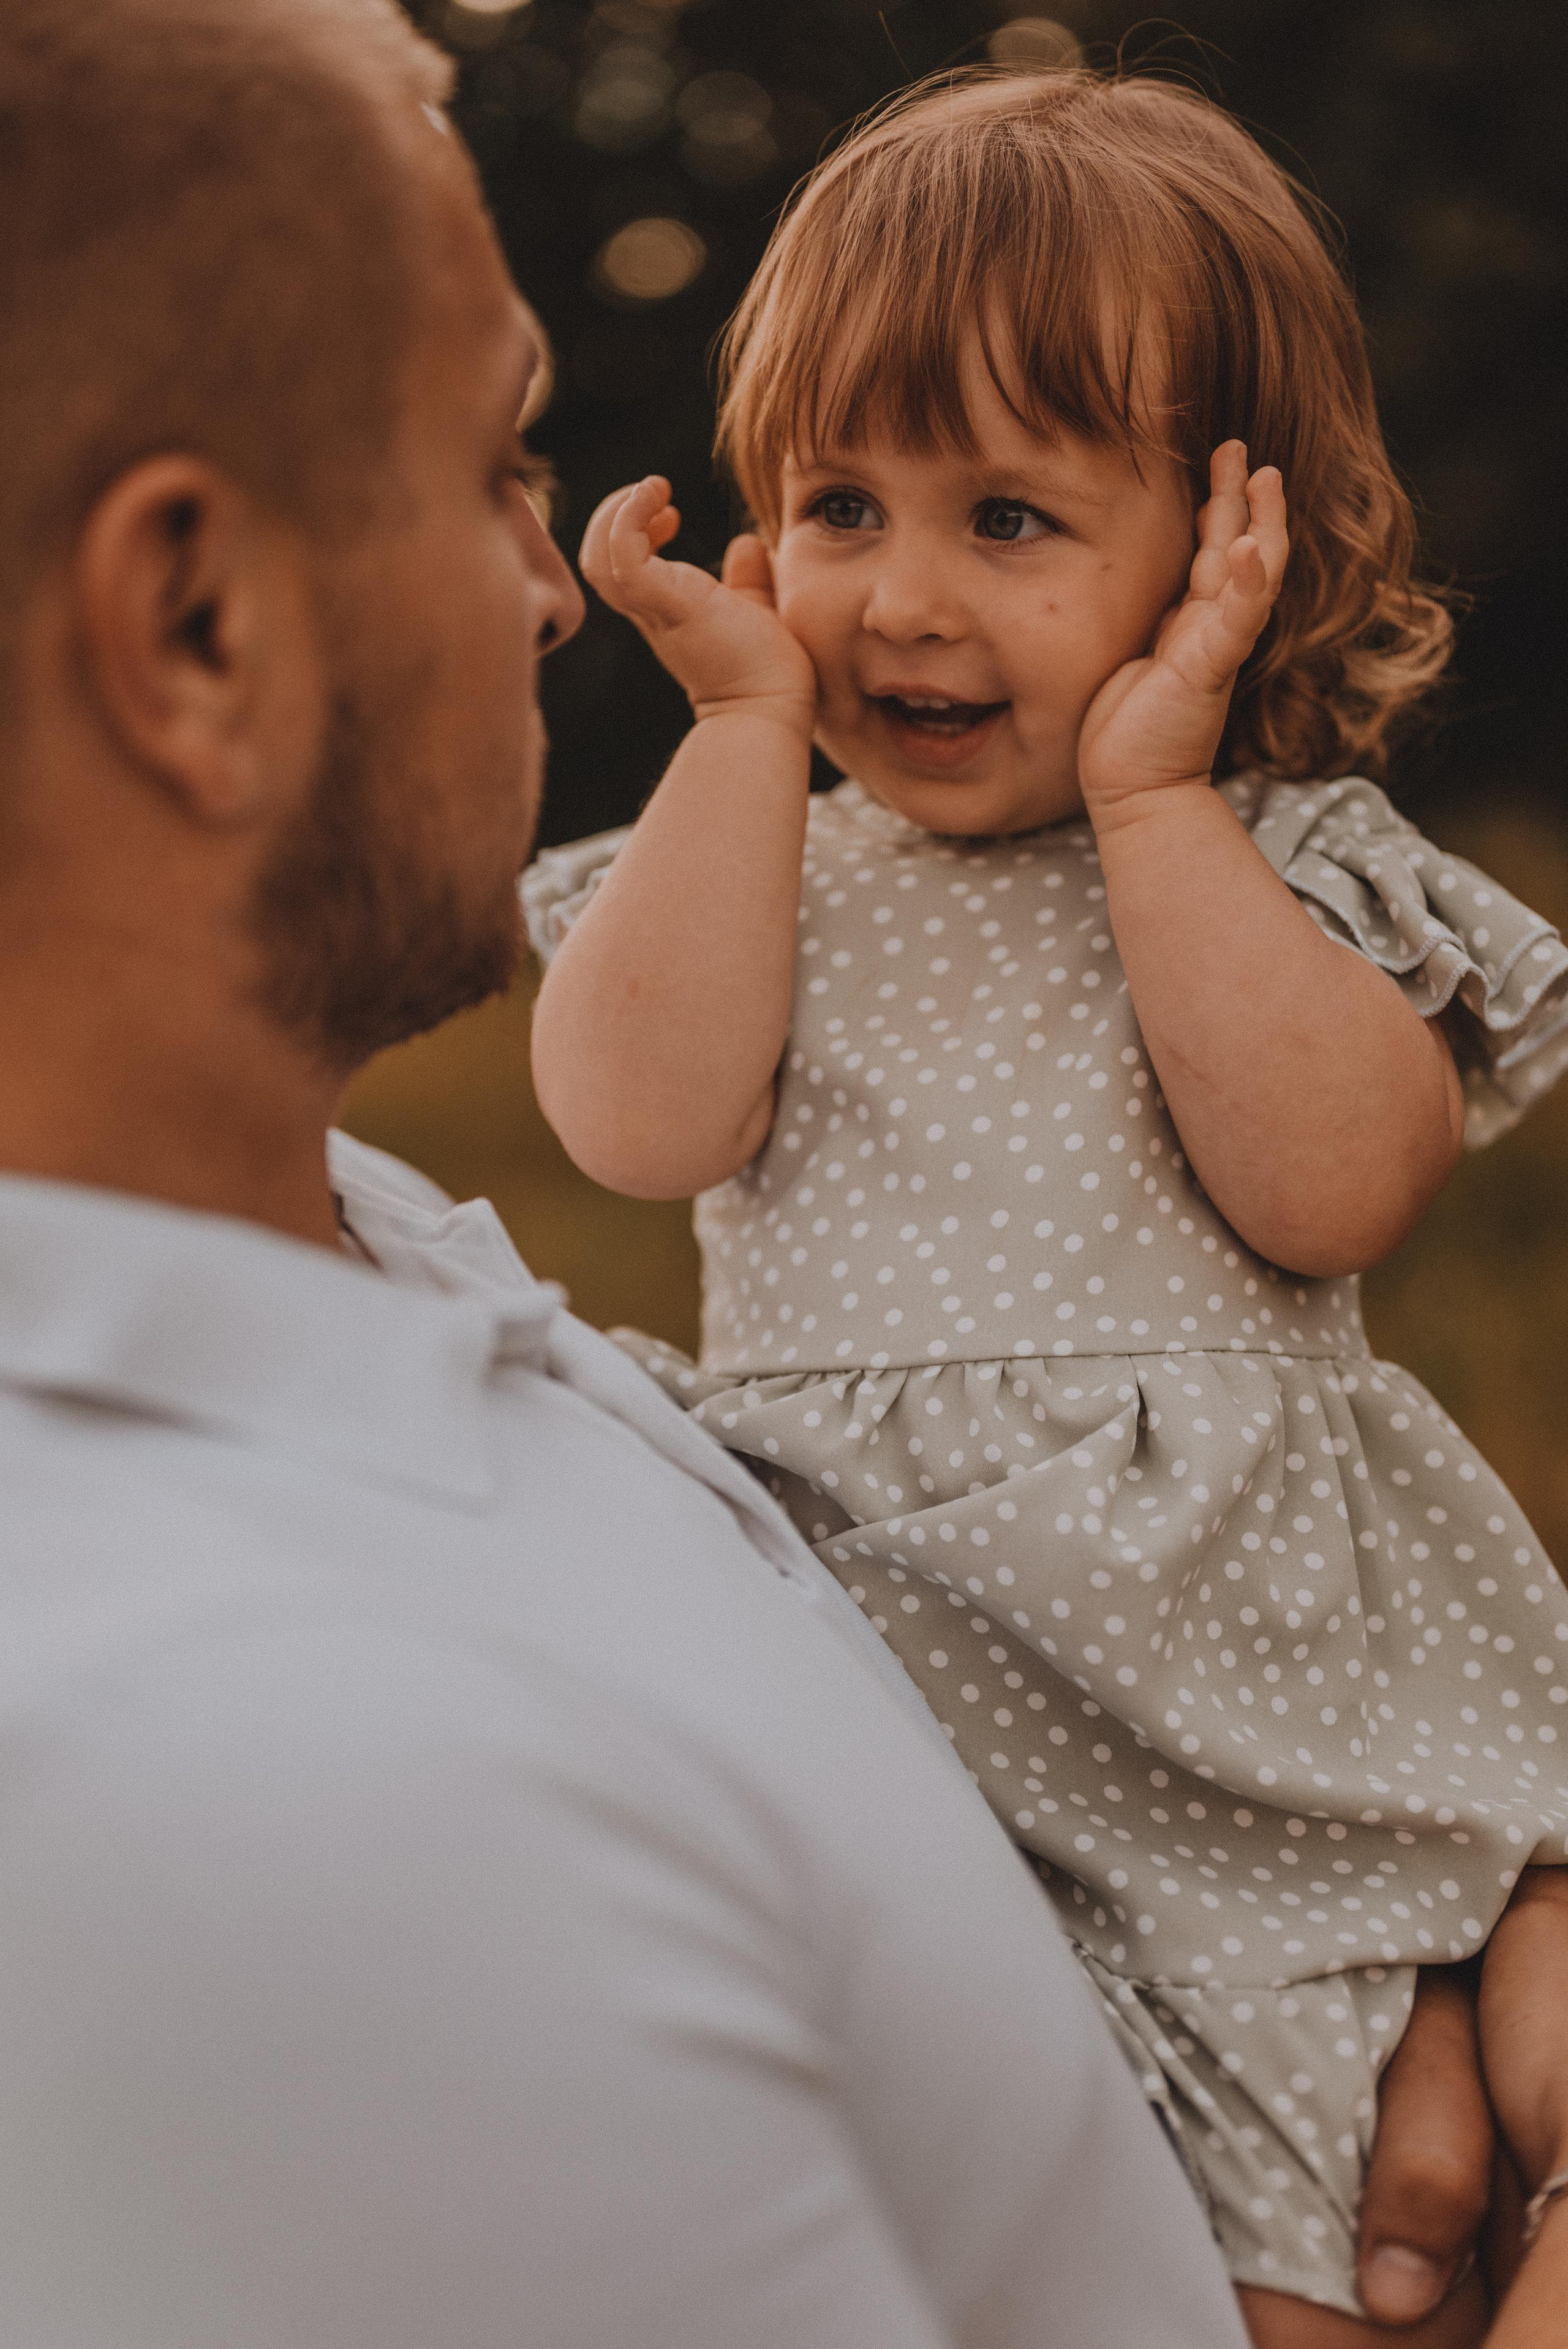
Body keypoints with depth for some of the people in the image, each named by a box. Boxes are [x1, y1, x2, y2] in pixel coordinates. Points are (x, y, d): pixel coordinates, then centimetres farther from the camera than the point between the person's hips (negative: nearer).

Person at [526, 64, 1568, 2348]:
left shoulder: (1299, 867, 7)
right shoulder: (762, 856, 14)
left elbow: (1331, 1189, -11)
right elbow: (642, 1122, -6)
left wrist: (1152, 790, -8)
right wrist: (746, 724, -1)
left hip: (1247, 1652, -1)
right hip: (860, 1628, 2)